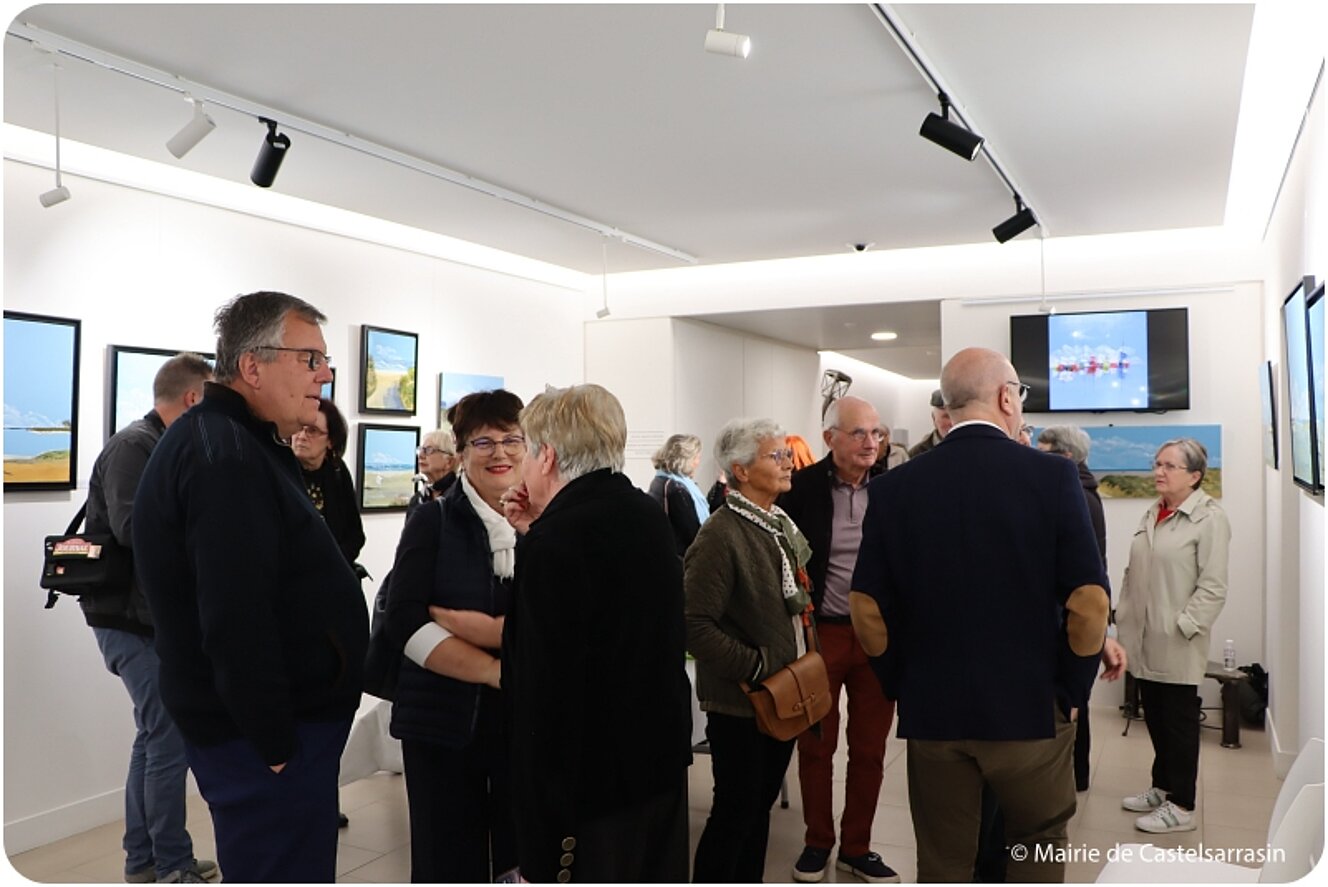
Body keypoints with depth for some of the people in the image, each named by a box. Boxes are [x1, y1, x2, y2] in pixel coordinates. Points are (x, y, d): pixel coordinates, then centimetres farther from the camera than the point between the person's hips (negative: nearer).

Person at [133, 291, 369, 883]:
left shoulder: (236, 445, 13)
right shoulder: (225, 457, -21)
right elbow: (236, 623, -27)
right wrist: (276, 745, -21)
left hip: (270, 723, 10)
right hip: (261, 737, -10)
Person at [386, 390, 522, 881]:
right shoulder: (432, 521, 0)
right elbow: (405, 620, -9)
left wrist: (468, 624, -16)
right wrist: (496, 671, -17)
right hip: (444, 721, -1)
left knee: (523, 858, 10)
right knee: (449, 861, 10)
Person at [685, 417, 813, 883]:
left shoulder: (782, 525, 8)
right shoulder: (720, 534, -19)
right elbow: (695, 623, -24)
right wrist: (754, 667, -20)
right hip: (740, 705, -8)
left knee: (761, 806, 19)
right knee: (735, 813, 4)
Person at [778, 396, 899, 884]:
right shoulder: (801, 487, -8)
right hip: (820, 633, -2)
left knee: (870, 748, 13)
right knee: (816, 745, 12)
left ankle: (857, 846, 30)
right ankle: (817, 842, 31)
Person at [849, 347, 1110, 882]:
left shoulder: (895, 487, -4)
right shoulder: (1052, 476, -9)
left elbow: (867, 610, -4)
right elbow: (1088, 603, -12)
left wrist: (902, 687, 8)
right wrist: (1072, 692, 2)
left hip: (931, 711, 2)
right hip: (1031, 706, -1)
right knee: (1041, 844, 22)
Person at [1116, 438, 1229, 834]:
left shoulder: (1209, 518, -11)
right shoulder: (1152, 515, 12)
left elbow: (1213, 586, -14)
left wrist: (1183, 627, -17)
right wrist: (1123, 616, 10)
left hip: (1177, 644, -7)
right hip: (1144, 639, 7)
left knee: (1179, 722, 4)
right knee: (1155, 718, 17)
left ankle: (1181, 806, 16)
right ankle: (1162, 788, 32)